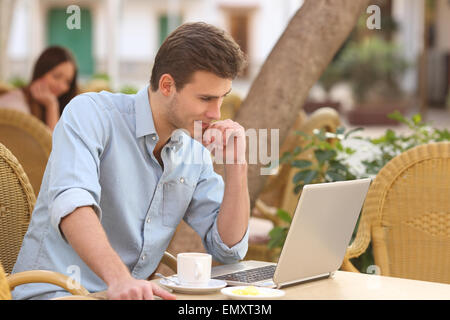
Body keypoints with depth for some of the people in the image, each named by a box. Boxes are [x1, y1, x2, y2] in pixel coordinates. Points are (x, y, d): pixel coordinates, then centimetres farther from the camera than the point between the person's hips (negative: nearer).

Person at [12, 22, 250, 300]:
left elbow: (229, 250, 9)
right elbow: (71, 203, -28)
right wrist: (119, 278, -43)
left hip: (134, 292, 5)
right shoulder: (91, 113, -11)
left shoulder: (196, 152, 8)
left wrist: (237, 164, -2)